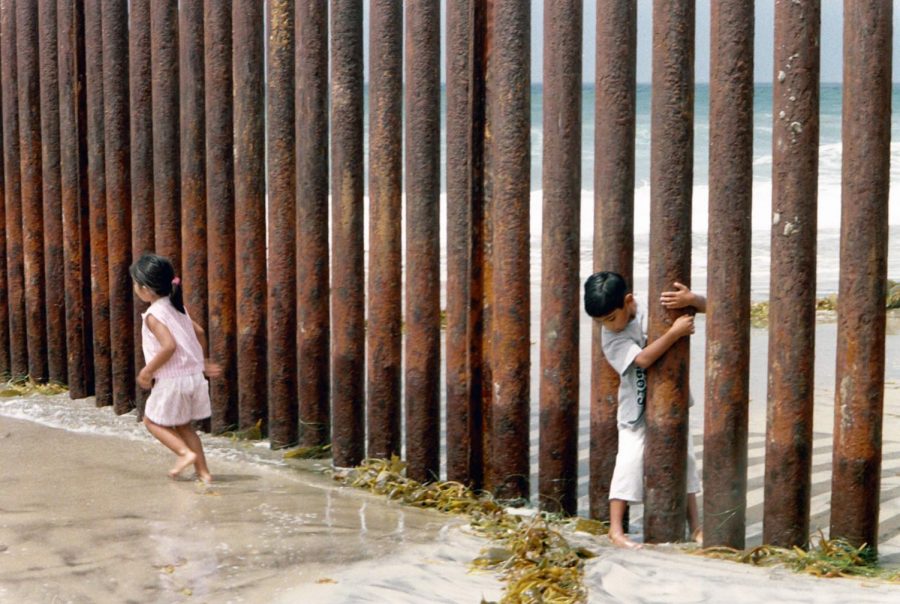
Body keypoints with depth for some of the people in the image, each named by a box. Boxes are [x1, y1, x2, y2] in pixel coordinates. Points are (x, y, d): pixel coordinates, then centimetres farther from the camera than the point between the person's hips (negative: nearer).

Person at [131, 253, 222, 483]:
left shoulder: (153, 315, -15)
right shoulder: (177, 307, 9)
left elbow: (169, 346, -27)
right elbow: (199, 333, 14)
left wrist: (147, 371, -16)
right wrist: (202, 362, 26)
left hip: (172, 380, -8)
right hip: (194, 376, 8)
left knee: (152, 420, 11)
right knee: (183, 425, 18)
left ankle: (186, 453, -4)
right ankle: (203, 471, 13)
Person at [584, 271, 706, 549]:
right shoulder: (611, 337, -18)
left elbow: (704, 307, -8)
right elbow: (642, 359, -31)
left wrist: (690, 299, -31)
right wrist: (675, 332, -35)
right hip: (636, 411, -3)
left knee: (685, 458, 8)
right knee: (630, 462, -12)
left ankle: (695, 526, 19)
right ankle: (615, 529, -3)